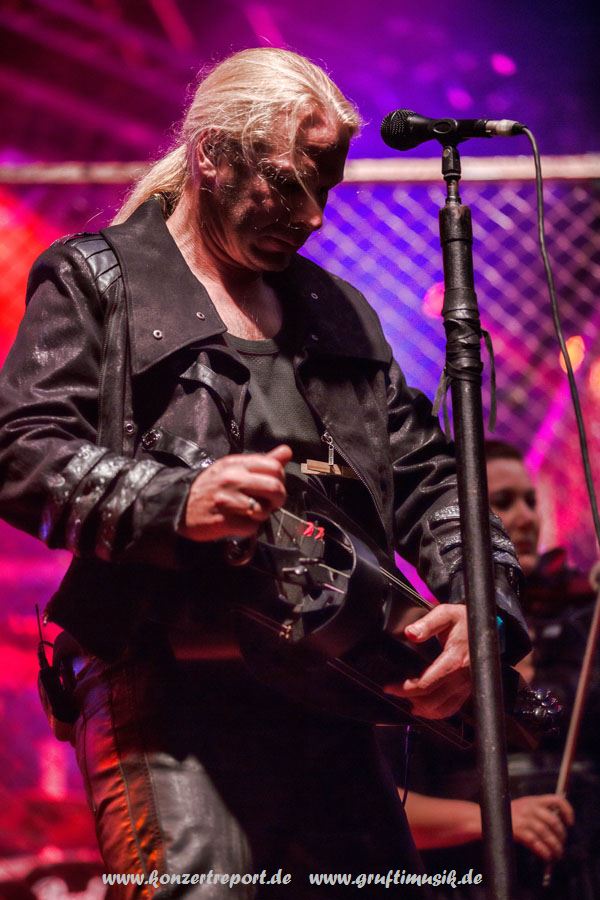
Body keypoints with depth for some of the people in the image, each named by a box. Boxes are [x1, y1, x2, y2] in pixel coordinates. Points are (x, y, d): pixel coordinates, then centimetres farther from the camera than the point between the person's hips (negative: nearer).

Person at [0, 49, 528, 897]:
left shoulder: (337, 308, 22)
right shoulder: (96, 278, 7)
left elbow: (426, 474, 18)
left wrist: (485, 603, -1)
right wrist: (173, 500, -22)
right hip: (169, 697, -6)